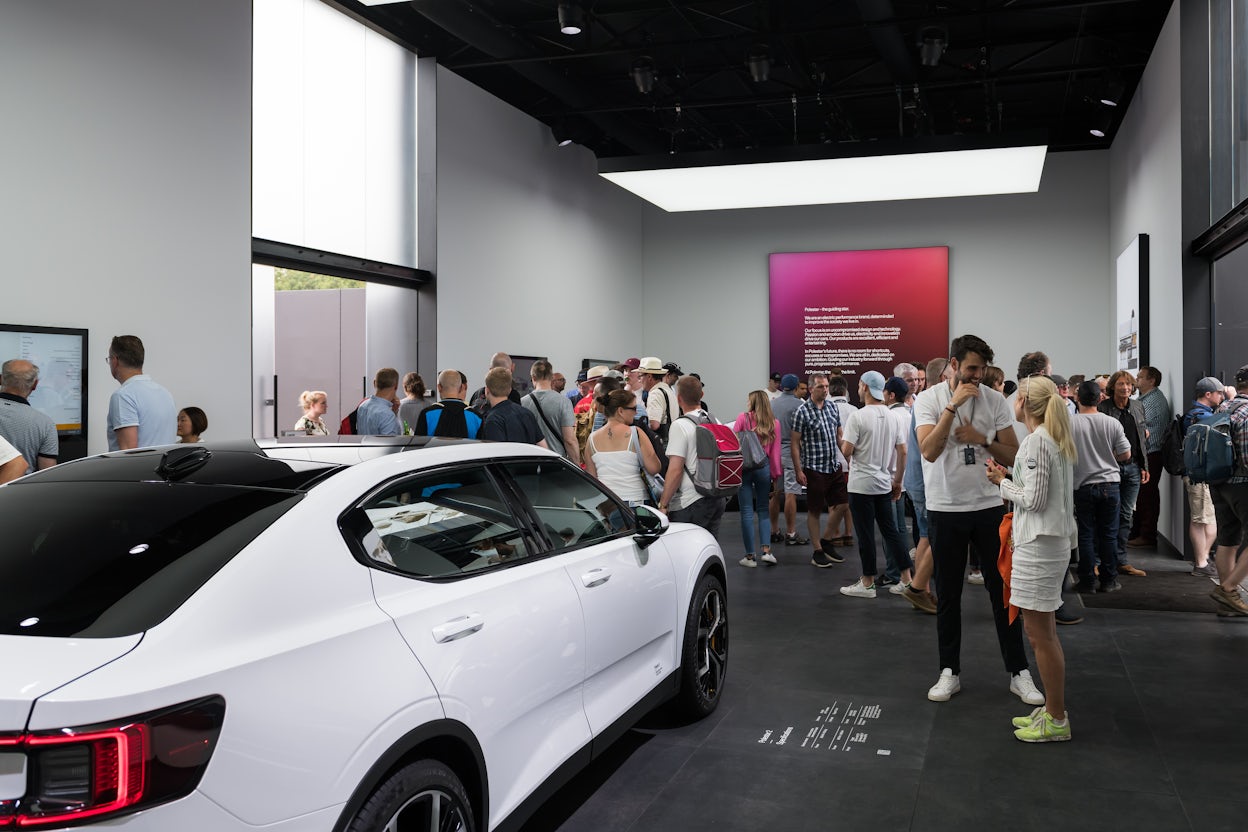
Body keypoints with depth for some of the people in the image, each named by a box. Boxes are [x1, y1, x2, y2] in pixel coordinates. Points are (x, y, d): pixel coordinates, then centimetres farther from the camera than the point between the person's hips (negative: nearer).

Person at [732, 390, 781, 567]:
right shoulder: (774, 423, 5)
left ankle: (750, 556, 5)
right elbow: (775, 451, 6)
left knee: (747, 511, 2)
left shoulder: (743, 418, -2)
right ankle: (766, 550, 4)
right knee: (763, 509, 15)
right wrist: (775, 474, 13)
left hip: (743, 466, -2)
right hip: (764, 467, 2)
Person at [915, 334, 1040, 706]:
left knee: (1002, 590, 6)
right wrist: (953, 405, -22)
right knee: (948, 595, 9)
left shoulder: (994, 399, 1)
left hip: (989, 507, 1)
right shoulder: (929, 399, -5)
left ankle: (1018, 672, 17)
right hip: (945, 510, -1)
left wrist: (983, 440, -14)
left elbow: (1013, 455, 3)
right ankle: (949, 672, 20)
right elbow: (929, 452, -20)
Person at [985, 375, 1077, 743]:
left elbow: (1033, 499, -19)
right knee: (1043, 632, 17)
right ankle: (1051, 710, 26)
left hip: (1039, 545, -10)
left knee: (1040, 633, -2)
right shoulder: (1057, 440, 13)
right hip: (1053, 541, 10)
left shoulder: (1036, 441, -17)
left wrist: (1002, 482, -5)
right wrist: (1007, 479, 10)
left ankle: (1057, 721, 7)